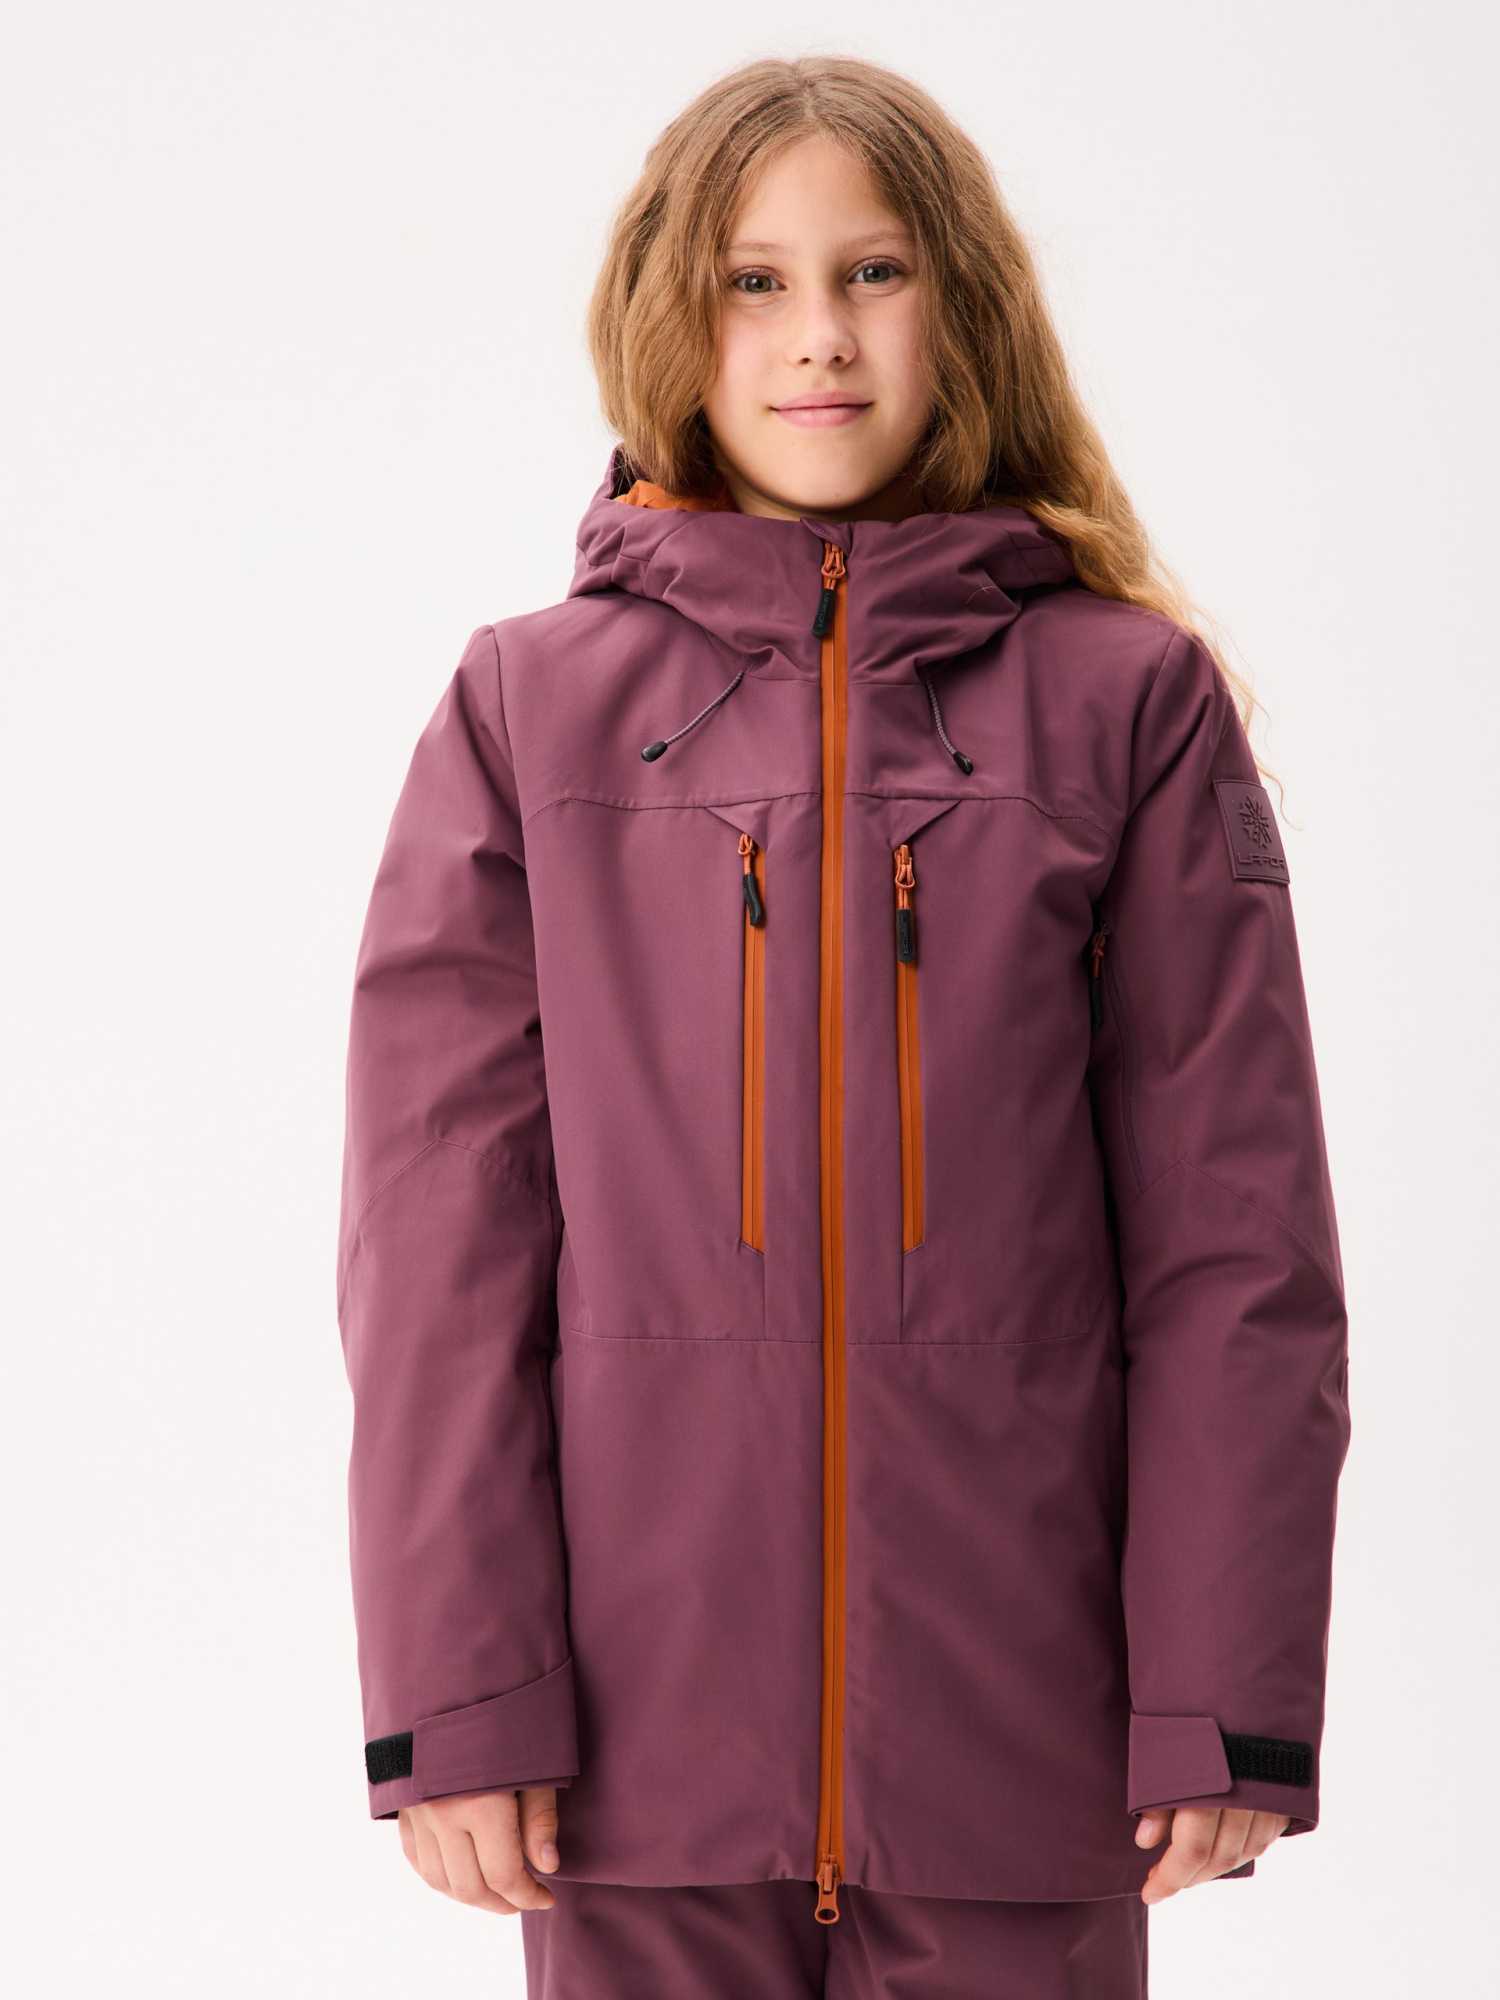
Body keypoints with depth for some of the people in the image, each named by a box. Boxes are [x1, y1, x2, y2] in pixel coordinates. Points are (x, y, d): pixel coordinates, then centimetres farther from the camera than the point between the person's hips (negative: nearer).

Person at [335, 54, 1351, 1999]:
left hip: (1014, 1731, 0)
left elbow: (1235, 1232, 1)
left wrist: (1232, 1698, -4)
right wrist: (455, 1691, -4)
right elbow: (440, 1230, 2)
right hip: (642, 1733, 1)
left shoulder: (1129, 697, 3)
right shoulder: (528, 707, 5)